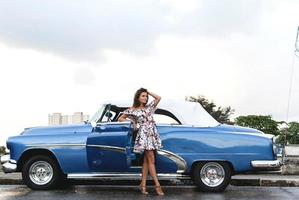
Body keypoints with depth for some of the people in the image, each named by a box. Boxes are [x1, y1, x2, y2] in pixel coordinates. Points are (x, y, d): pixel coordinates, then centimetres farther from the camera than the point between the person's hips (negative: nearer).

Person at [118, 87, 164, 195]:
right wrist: (133, 122, 4)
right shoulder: (132, 110, 2)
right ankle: (157, 185, -7)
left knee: (146, 161, 6)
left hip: (153, 135, 5)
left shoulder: (148, 107, 15)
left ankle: (143, 184, 10)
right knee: (151, 160, -8)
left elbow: (158, 98, 16)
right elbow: (120, 119, 10)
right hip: (144, 135, -5)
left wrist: (148, 92, 13)